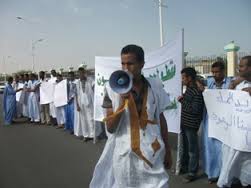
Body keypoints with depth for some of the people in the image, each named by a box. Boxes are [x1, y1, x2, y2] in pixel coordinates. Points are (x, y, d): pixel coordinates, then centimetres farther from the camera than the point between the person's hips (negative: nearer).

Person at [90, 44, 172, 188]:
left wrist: (168, 150, 12)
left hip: (153, 155, 1)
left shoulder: (155, 87, -1)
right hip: (125, 156, -1)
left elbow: (161, 119, 9)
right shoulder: (113, 89, -7)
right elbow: (110, 128, -9)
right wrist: (122, 102, -23)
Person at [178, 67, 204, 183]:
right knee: (185, 146, 20)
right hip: (184, 123, 9)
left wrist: (182, 101, -16)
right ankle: (184, 166, 36)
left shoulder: (197, 92, -20)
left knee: (192, 149, 3)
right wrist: (182, 99, 1)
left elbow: (195, 109, -24)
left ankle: (192, 172, 15)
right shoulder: (188, 89, 8)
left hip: (191, 125, -9)